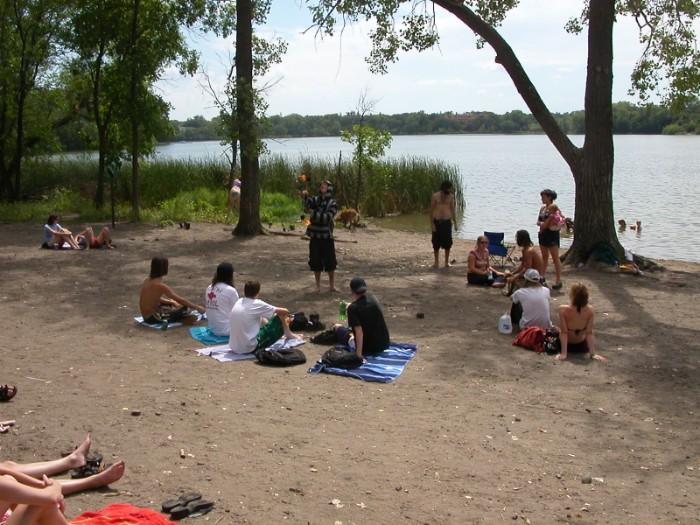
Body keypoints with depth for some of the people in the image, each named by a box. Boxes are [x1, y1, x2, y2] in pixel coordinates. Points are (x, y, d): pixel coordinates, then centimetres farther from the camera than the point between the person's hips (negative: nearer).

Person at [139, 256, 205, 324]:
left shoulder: (147, 280, 3)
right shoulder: (161, 286, -22)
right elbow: (180, 300, -20)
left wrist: (172, 302, 19)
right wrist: (197, 307, -13)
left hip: (146, 316, 9)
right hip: (153, 318, -9)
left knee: (172, 304, 28)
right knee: (183, 309, -13)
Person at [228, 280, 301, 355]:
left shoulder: (238, 302, 7)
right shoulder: (257, 304, -13)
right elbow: (284, 311, -5)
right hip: (251, 348, -7)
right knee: (280, 315, 2)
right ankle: (288, 335, 31)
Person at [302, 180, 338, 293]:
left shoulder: (332, 203, -3)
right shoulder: (316, 200, 4)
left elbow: (327, 217, -17)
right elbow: (308, 202, -18)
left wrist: (313, 213, -22)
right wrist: (304, 195, -38)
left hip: (327, 236, -2)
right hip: (315, 236, 2)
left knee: (330, 261, 2)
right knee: (315, 261, 6)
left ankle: (332, 285, 14)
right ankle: (318, 286, 18)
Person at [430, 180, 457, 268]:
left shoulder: (451, 196, 4)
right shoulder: (435, 196, -6)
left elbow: (452, 210, 11)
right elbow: (432, 210, -4)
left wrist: (455, 222, 11)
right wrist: (432, 224, -8)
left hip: (447, 222, 2)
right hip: (437, 222, -2)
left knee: (447, 243, 4)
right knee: (436, 243, 4)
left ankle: (447, 261, 16)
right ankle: (436, 262, 16)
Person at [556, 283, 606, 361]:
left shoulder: (563, 309, -31)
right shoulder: (590, 310, -23)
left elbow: (564, 333, -27)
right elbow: (589, 333, -20)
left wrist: (563, 353, -22)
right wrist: (593, 354, -14)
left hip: (567, 345, -3)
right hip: (582, 346, 3)